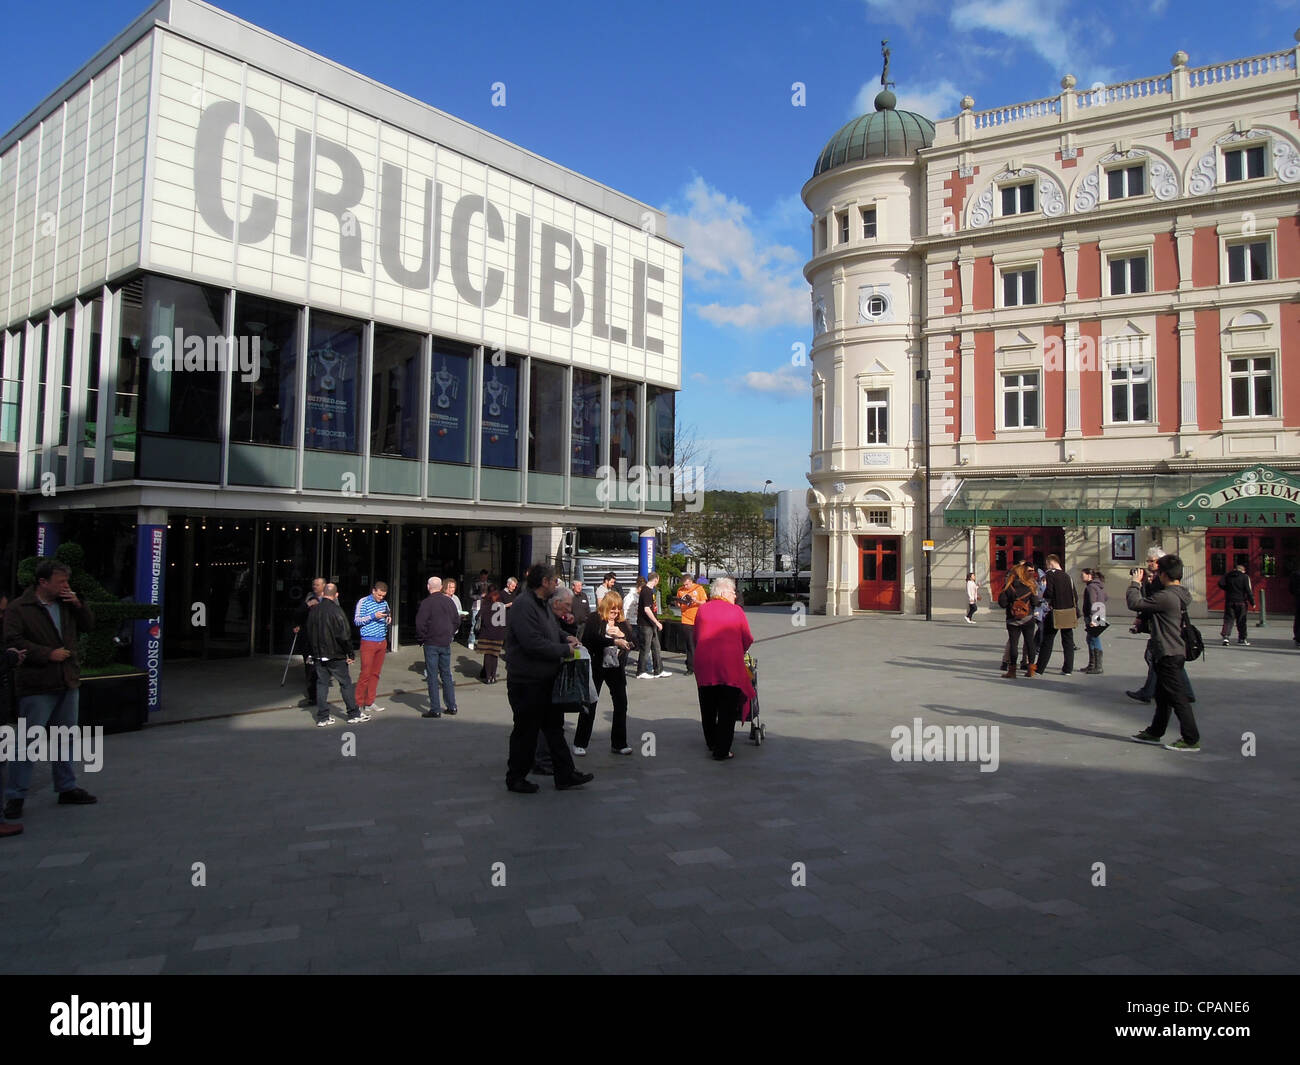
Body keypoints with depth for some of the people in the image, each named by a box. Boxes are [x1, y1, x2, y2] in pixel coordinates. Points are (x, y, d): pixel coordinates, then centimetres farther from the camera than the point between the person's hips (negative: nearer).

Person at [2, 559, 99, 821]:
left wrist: (78, 604, -3)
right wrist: (48, 654, -19)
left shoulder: (66, 604, 9)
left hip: (68, 682, 7)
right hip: (37, 686, -6)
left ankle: (67, 788, 27)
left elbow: (88, 626, 14)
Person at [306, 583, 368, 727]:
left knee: (321, 684, 10)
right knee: (346, 683, 5)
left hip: (319, 655, 6)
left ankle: (322, 717, 11)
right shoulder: (336, 610, -17)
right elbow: (344, 635, -18)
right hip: (335, 656, -5)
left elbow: (309, 633, 12)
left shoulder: (313, 610, 3)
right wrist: (351, 654, -9)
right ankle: (354, 714, 11)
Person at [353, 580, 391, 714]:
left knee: (376, 673, 8)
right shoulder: (364, 602, -5)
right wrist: (373, 616, -20)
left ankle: (369, 703, 16)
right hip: (368, 642, -6)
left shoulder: (384, 603, 11)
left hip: (382, 642, 6)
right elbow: (356, 620, -9)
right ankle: (358, 704, 1)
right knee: (365, 673, -6)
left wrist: (389, 618, 4)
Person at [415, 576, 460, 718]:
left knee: (432, 676, 0)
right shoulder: (449, 601, 5)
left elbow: (420, 623, -15)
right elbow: (457, 620, 11)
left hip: (431, 643, -5)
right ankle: (452, 707, 16)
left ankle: (435, 710, 1)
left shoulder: (427, 602, -12)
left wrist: (421, 638, -1)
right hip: (446, 643, 5)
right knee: (446, 674, 14)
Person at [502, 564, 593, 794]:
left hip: (546, 680, 10)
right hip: (527, 682, -10)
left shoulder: (542, 604, 13)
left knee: (554, 728, 14)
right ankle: (515, 778, 18)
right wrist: (565, 650, -18)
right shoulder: (523, 606, -21)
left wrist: (566, 638, 7)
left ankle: (565, 775, 23)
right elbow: (533, 643, -28)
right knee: (526, 731, 3)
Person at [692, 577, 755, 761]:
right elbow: (748, 639, 7)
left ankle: (712, 744, 29)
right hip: (729, 663, -3)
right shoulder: (736, 611, 2)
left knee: (708, 708, 17)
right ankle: (722, 751, 5)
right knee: (727, 710, 4)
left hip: (704, 663, 3)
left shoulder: (702, 609, 8)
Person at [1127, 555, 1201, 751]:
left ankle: (1191, 739, 3)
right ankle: (1155, 732, 31)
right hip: (1175, 652, 10)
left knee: (1177, 697, -3)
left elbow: (1134, 604, -21)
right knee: (1162, 696, 19)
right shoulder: (1181, 594, 9)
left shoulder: (1166, 597, -23)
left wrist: (1135, 583, -7)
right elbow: (1149, 605, 19)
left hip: (1169, 655, -10)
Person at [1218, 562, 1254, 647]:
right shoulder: (1245, 577, -3)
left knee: (1228, 619, 2)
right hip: (1241, 602, -2)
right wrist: (1252, 602, -2)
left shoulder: (1227, 575, 5)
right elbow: (1248, 590, -7)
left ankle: (1225, 635, -18)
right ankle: (1242, 639, 14)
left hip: (1229, 601, 2)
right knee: (1241, 621, 7)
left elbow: (1220, 583, -7)